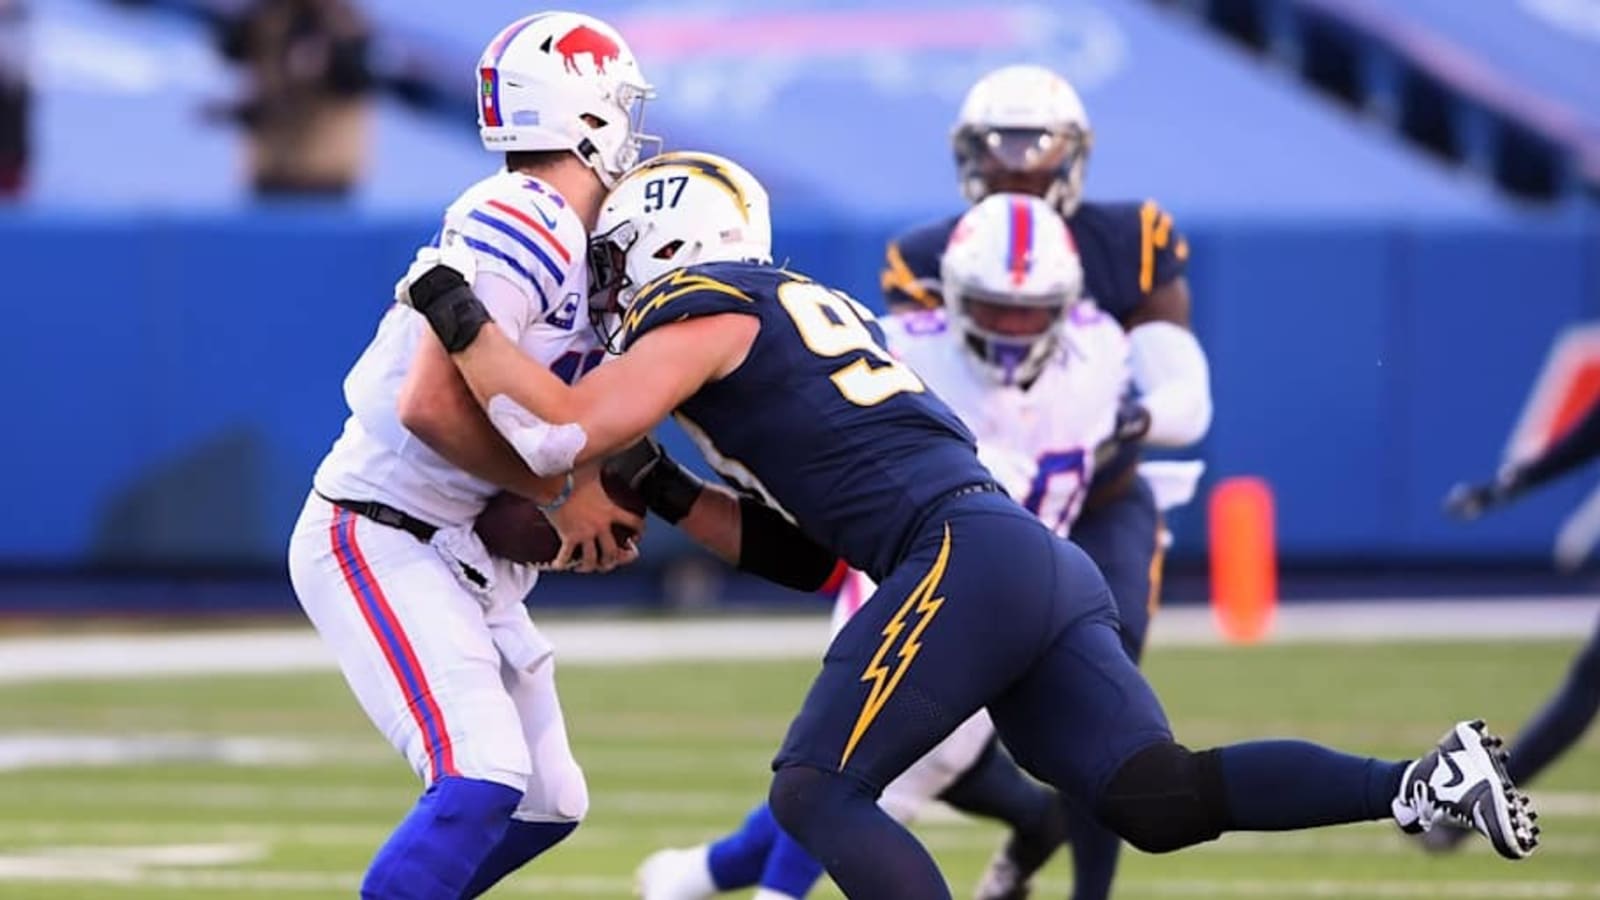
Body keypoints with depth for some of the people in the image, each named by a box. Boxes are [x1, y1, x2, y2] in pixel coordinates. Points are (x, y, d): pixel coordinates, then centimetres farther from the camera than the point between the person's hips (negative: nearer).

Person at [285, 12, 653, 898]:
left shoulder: (576, 245, 11)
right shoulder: (524, 226, -19)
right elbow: (431, 405, -27)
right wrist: (562, 493, -17)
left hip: (470, 557, 10)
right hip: (382, 546, -10)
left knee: (547, 806, 12)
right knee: (481, 781, -23)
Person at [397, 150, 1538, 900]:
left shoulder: (704, 311, 5)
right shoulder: (802, 309, 31)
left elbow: (565, 436, -8)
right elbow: (795, 547, 31)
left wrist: (459, 316, 3)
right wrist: (664, 489, 29)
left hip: (965, 559, -8)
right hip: (1045, 565, 8)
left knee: (816, 793, -7)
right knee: (1164, 799, -4)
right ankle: (1422, 784, -15)